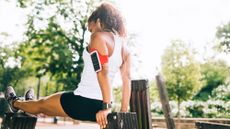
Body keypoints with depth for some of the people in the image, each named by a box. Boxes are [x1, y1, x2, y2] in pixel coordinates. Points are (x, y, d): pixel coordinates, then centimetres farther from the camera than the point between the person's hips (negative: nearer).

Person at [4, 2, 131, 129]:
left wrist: (106, 106, -25)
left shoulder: (99, 36, -12)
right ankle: (30, 104, 62)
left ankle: (15, 103, 50)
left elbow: (102, 71, -23)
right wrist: (124, 110, 7)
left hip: (84, 101, -8)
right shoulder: (123, 47, 10)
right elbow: (127, 79, 6)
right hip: (99, 105, 8)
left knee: (42, 104, 24)